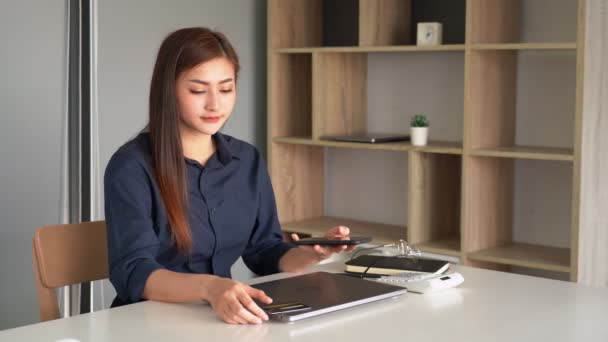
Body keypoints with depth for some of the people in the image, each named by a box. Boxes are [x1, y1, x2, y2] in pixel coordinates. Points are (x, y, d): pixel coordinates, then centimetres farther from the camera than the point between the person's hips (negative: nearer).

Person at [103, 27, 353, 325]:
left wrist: (312, 254, -7)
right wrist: (208, 287, -37)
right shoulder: (131, 166, -11)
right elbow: (134, 273, -20)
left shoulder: (248, 160, 6)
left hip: (223, 318, 4)